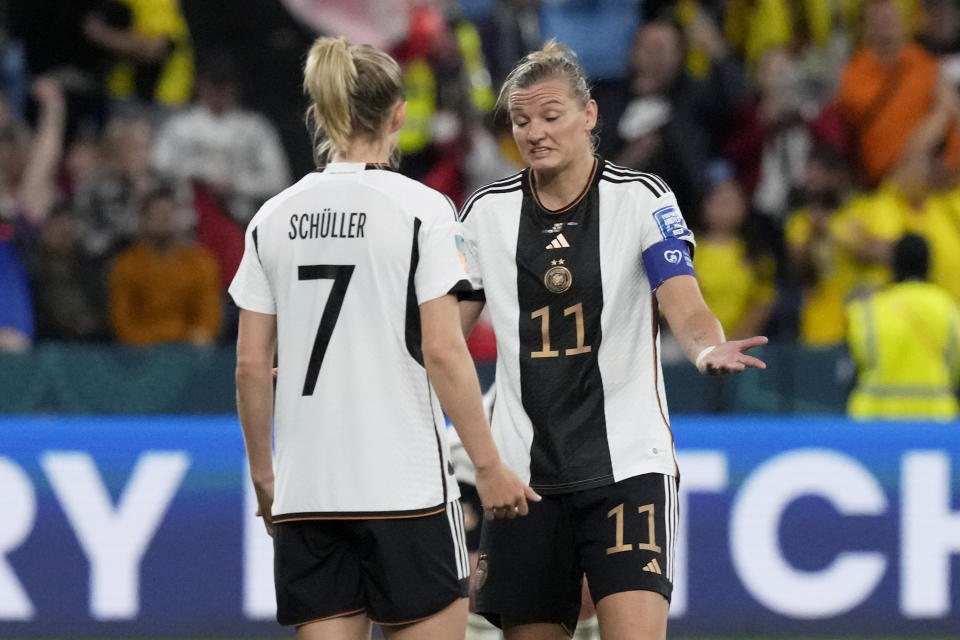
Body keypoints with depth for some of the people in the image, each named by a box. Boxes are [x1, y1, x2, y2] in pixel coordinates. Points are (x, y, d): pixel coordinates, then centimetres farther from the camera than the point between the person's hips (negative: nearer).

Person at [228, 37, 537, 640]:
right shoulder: (420, 208, -5)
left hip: (305, 487, 4)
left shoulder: (273, 218, 7)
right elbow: (442, 350, -10)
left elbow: (251, 365, 7)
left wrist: (264, 476, 18)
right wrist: (489, 465, -5)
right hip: (404, 478, -4)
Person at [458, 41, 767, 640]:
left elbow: (685, 307, -13)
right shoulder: (487, 211, 6)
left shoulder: (642, 198, -2)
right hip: (524, 471, 3)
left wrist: (709, 348, -35)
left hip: (627, 461, -3)